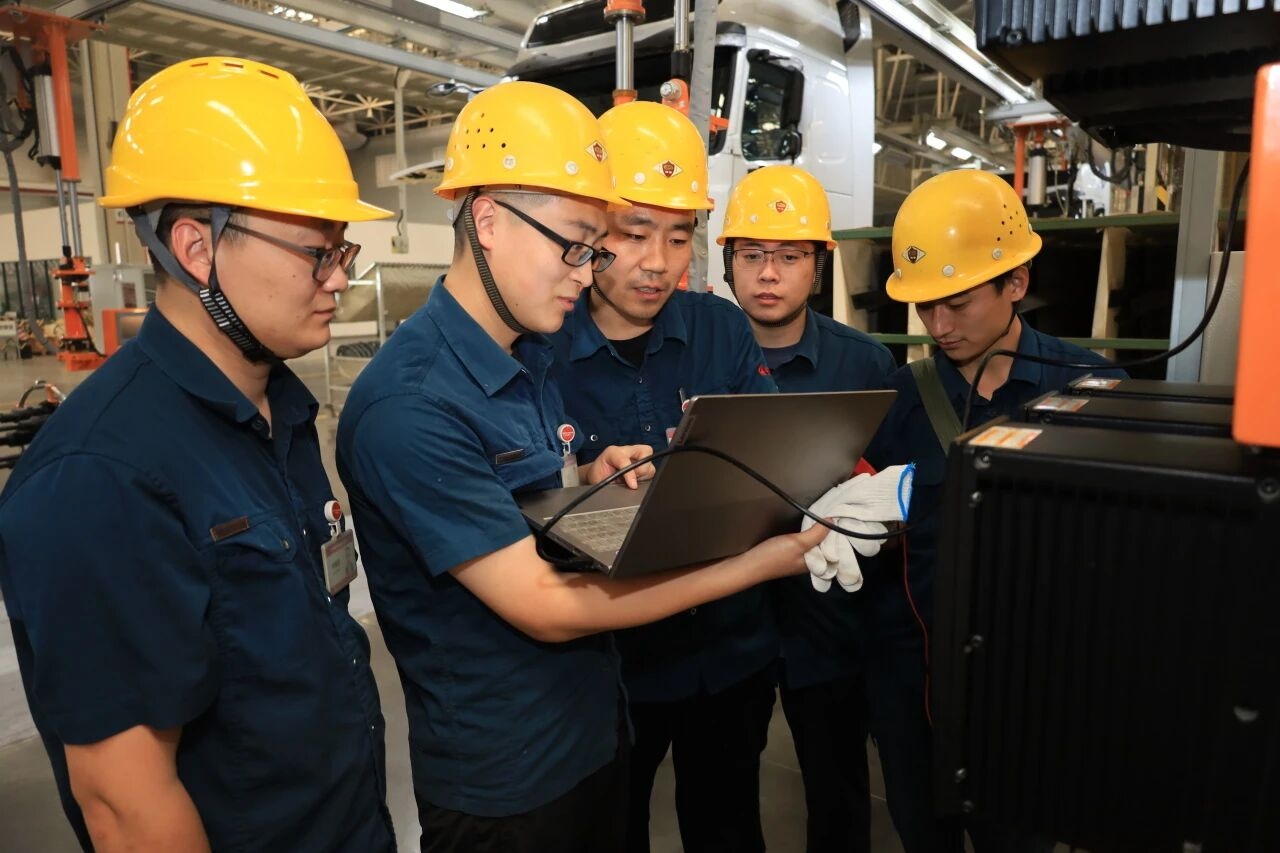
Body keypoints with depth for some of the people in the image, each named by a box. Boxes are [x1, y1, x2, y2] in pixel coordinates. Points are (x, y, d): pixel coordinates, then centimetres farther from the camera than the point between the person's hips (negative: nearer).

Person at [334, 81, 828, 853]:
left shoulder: (533, 356, 2)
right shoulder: (409, 405, -26)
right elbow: (546, 607, -25)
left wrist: (590, 487, -9)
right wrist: (755, 564, -22)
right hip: (501, 781, -7)